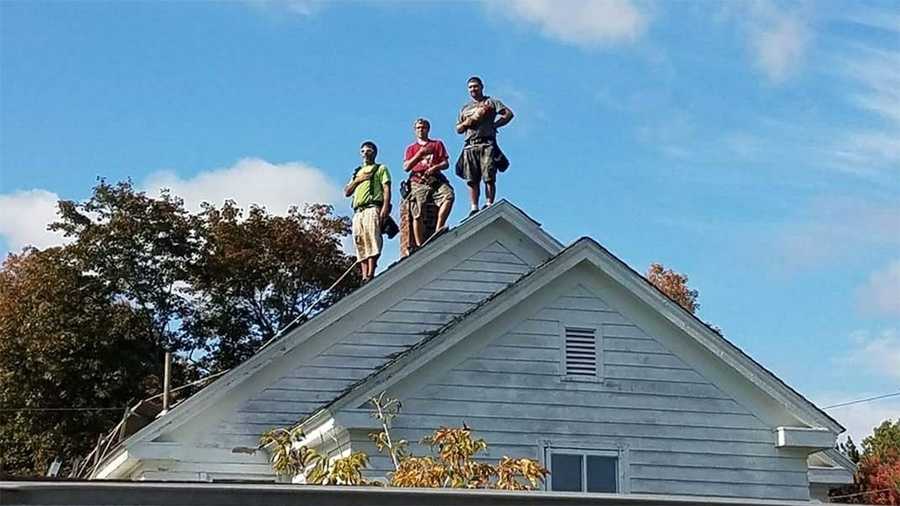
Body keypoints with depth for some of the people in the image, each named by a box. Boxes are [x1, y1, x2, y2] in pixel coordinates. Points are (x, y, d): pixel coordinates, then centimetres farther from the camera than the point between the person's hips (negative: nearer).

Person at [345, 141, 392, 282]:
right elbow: (347, 192, 22)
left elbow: (386, 189, 1)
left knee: (372, 240, -20)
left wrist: (385, 207, -15)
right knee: (361, 245, -5)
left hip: (372, 208, -6)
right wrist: (357, 180, 5)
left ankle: (370, 275, -29)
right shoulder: (357, 172, 32)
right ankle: (364, 276, -11)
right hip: (358, 211, 6)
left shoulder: (381, 168, 16)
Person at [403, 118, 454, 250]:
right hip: (418, 181, 0)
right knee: (418, 215, -12)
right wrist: (420, 154, -3)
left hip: (435, 179, 0)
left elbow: (446, 163, 12)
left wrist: (435, 167, -10)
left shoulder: (437, 144, 22)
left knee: (448, 195, -32)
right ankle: (419, 246, -14)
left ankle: (438, 228, -35)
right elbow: (406, 167, 8)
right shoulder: (411, 148, 23)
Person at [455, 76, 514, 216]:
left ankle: (489, 204, -17)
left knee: (489, 177, -14)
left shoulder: (490, 102, 14)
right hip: (470, 146, 4)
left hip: (487, 143, -4)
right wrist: (467, 122, 4)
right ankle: (474, 208, -4)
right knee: (472, 180, -3)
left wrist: (494, 124, -5)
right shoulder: (465, 108, 27)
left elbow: (509, 114, 3)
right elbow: (458, 129, 24)